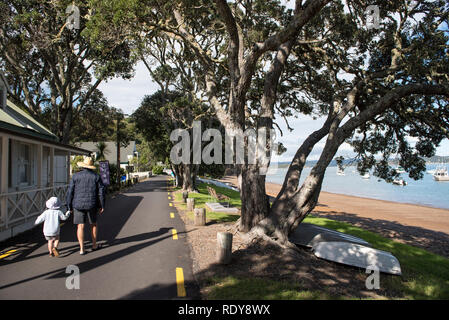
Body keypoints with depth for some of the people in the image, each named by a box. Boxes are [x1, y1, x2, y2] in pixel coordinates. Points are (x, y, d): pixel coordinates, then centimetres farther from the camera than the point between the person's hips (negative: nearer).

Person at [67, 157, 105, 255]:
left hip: (78, 205, 0)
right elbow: (101, 192, -2)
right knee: (93, 224, 16)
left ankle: (82, 249, 2)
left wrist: (69, 206, 8)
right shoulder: (96, 176, -1)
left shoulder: (76, 176, -1)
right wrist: (102, 206, 4)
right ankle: (94, 245, 25)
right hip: (91, 205, 0)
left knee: (80, 226, 3)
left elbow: (70, 192, 0)